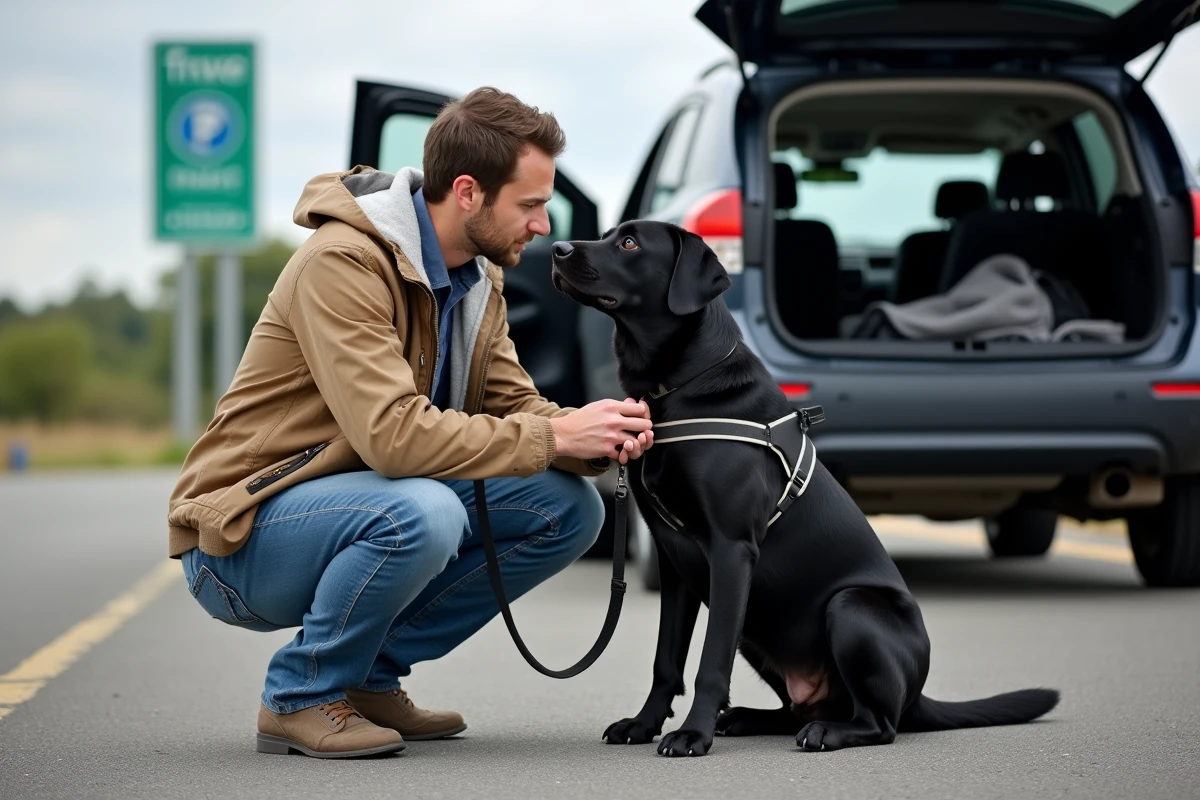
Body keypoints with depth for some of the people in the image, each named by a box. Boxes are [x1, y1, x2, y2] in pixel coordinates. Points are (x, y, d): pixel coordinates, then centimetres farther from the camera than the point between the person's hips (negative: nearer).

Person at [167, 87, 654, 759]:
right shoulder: (343, 262, -24)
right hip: (244, 541, -8)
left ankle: (370, 676, 5)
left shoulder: (479, 275, 5)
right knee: (422, 512, -37)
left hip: (367, 509, 8)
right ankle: (300, 697, -12)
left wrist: (599, 439, -17)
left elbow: (511, 404, 5)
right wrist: (553, 437, -27)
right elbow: (392, 433, -33)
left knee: (571, 507, -4)